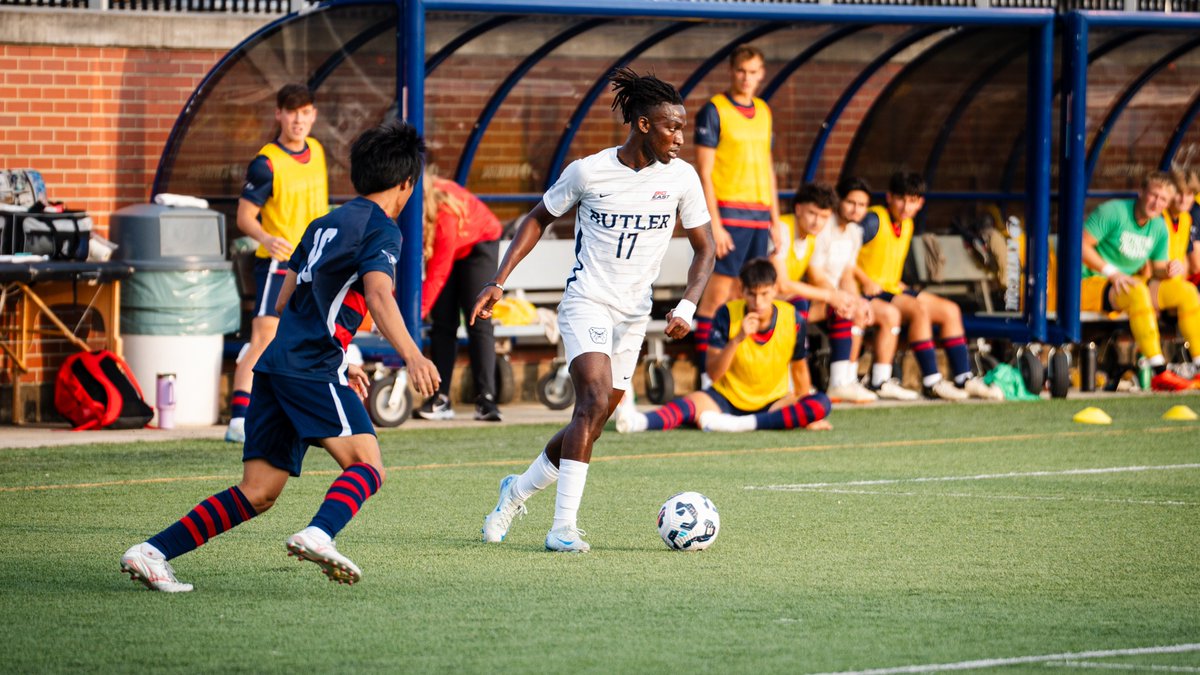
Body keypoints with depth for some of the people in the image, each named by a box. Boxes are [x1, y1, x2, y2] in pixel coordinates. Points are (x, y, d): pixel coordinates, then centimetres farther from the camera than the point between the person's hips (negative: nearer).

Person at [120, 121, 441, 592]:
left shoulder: (324, 225, 25)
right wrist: (412, 357, -31)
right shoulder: (380, 228, 0)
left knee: (258, 493, 6)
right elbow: (378, 295, -18)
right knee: (366, 464, -16)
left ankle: (152, 553, 1)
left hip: (279, 360, 8)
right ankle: (318, 534, -42)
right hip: (313, 365, -8)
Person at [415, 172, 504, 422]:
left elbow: (438, 273, -39)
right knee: (442, 323, -2)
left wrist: (419, 311, -42)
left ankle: (486, 399, -18)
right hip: (441, 249, 5)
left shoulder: (446, 214, -42)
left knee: (478, 322, -15)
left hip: (479, 243, -5)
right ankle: (441, 400, -2)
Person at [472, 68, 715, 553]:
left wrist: (686, 308, -10)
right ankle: (564, 527, -26)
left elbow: (704, 249, 5)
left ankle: (518, 490, 34)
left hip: (634, 313, 5)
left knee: (592, 423, 9)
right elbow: (538, 218, 5)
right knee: (595, 401, -25)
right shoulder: (588, 172, -10)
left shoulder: (681, 177, -3)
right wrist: (499, 280, -2)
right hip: (586, 302, -5)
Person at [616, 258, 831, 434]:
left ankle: (743, 424, -42)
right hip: (727, 400, -1)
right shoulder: (727, 315, -10)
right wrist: (738, 339, -28)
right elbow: (713, 373, -14)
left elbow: (798, 367, 4)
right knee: (697, 401, -33)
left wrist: (804, 415, 7)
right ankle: (641, 421, -64)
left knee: (821, 403, -28)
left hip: (773, 403, 1)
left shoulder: (792, 319, -8)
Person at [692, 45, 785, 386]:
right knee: (718, 291, -9)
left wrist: (775, 219, 17)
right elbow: (704, 172, -8)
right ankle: (706, 374, -10)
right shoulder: (714, 110, -5)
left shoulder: (763, 112, 15)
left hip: (760, 215, 6)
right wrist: (714, 224, -15)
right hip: (729, 213, -6)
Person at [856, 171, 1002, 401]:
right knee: (919, 309, -30)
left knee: (950, 311, 3)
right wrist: (866, 282, -24)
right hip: (870, 294, -9)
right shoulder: (874, 220, -14)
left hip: (892, 289, 9)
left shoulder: (907, 225, 14)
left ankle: (964, 379, 4)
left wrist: (898, 285, 7)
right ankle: (931, 381, -29)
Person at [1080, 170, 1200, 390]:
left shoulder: (1159, 228, 10)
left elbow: (1157, 269, 15)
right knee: (1138, 290, -38)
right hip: (1090, 285, -8)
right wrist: (1113, 273, -25)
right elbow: (1082, 244, -17)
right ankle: (1159, 374, -42)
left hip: (1124, 284, 8)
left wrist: (1170, 269, -11)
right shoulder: (1113, 212, -13)